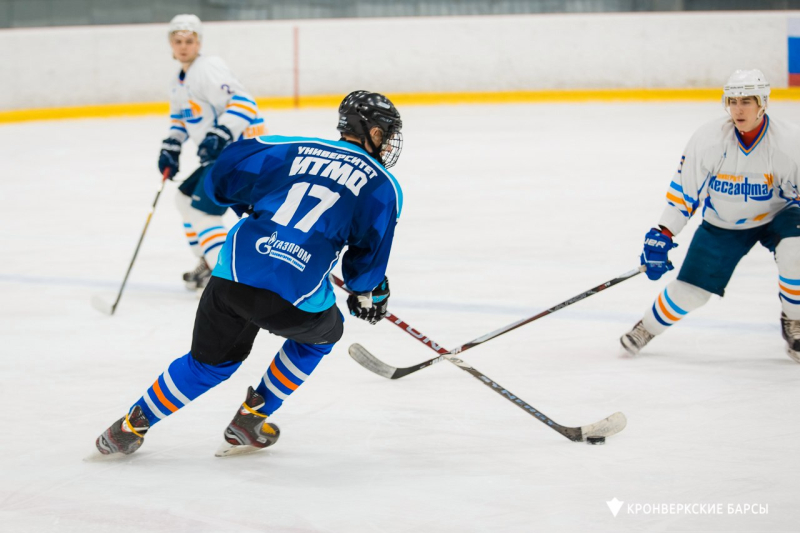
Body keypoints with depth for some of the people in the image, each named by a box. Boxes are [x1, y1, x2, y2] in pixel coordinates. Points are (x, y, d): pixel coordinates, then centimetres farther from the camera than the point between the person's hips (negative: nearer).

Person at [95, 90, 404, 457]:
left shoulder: (296, 149, 18)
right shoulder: (383, 187, 8)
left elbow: (223, 177, 21)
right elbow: (369, 253, 8)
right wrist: (369, 295, 28)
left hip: (233, 275, 4)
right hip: (296, 295, -4)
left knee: (210, 361, 27)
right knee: (322, 331, 32)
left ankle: (132, 425, 29)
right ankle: (250, 419, 29)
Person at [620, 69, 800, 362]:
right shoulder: (708, 139, -21)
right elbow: (684, 188, -11)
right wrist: (663, 235, -14)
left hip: (775, 215, -1)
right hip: (722, 223, 1)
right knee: (689, 290, -3)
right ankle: (648, 326, 28)